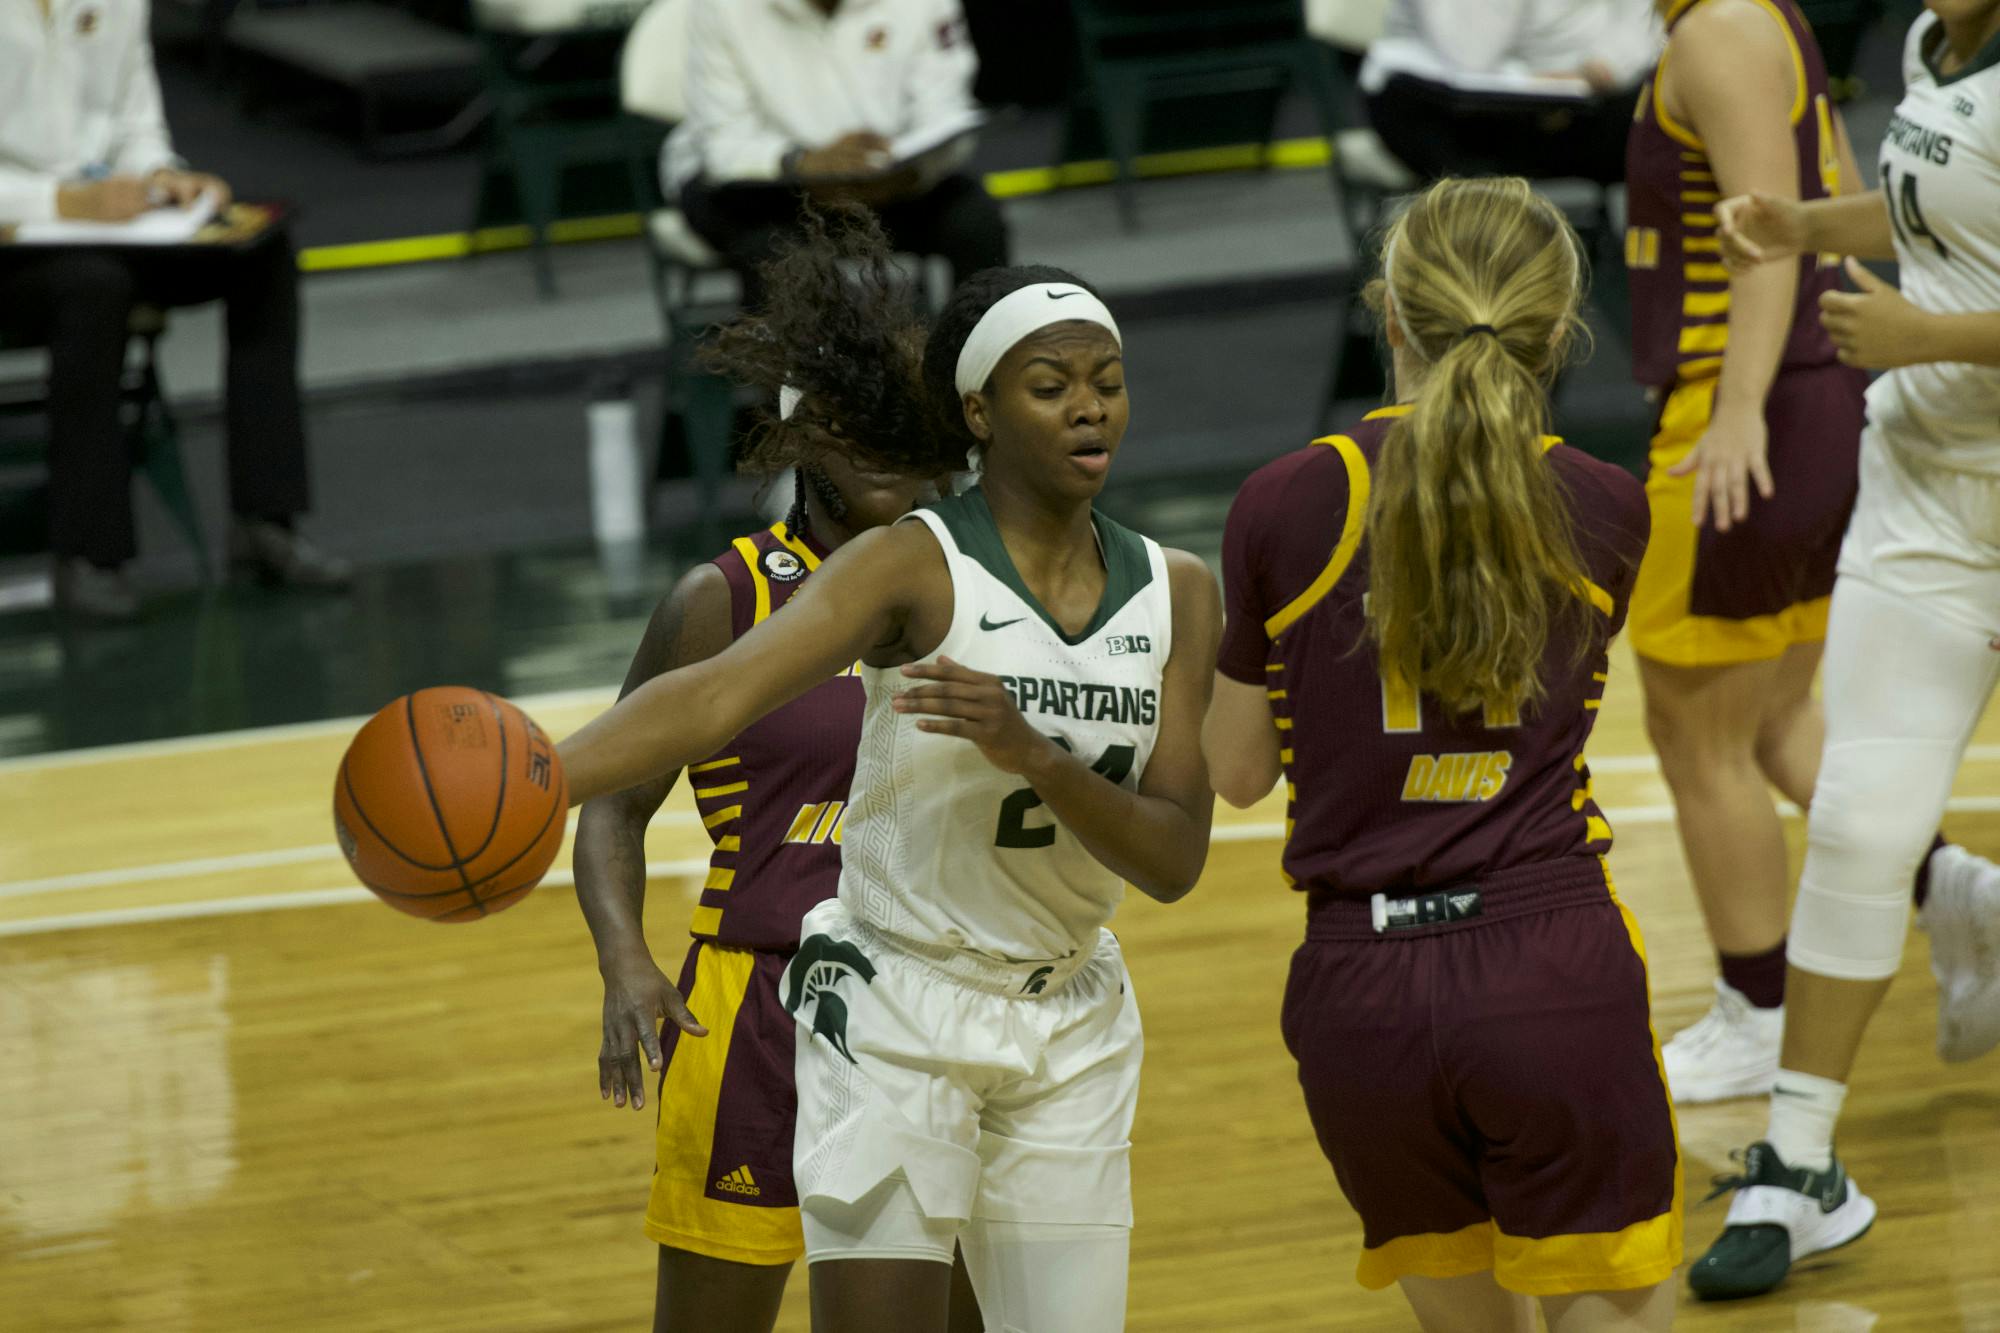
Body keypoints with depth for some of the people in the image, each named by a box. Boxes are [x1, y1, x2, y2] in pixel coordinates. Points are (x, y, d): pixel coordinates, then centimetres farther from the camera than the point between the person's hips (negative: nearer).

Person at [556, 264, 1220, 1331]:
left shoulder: (1175, 593, 1)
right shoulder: (913, 566, -13)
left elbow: (1174, 861, -6)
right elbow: (716, 693, -28)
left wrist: (1031, 753, -25)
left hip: (1072, 1037, 5)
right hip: (893, 1013, -5)